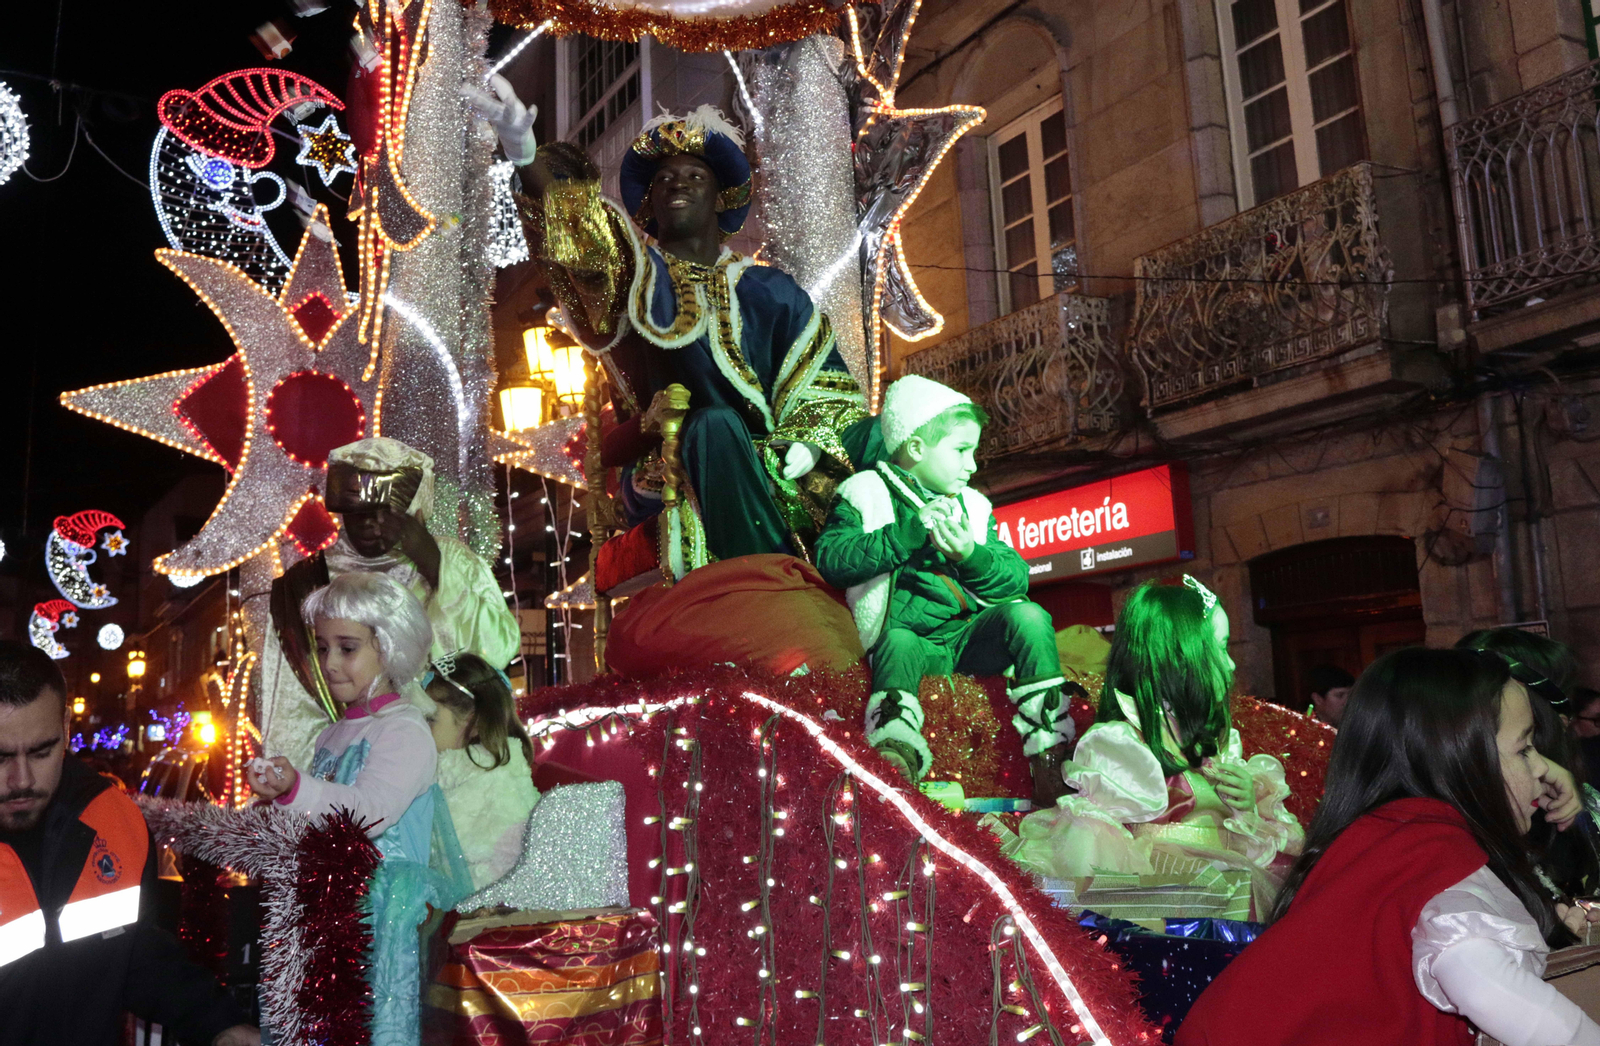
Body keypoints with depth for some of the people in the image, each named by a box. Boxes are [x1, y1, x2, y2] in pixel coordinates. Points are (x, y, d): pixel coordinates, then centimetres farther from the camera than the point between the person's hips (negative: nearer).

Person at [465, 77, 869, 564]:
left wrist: (808, 444, -13)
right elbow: (580, 234, -11)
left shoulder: (770, 292, 14)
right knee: (714, 422, -34)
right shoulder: (637, 277, 10)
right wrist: (525, 153, -29)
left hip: (768, 468, 1)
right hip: (672, 475, -1)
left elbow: (825, 394, 9)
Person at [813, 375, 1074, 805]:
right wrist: (908, 533, -14)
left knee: (1028, 615, -23)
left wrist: (972, 555, -10)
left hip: (973, 636, 4)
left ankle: (1050, 752, -24)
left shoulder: (973, 506, 21)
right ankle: (895, 760, -52)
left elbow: (1017, 578, 12)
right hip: (912, 638, -4)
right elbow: (830, 558, -8)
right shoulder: (866, 494, 8)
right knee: (898, 644, -36)